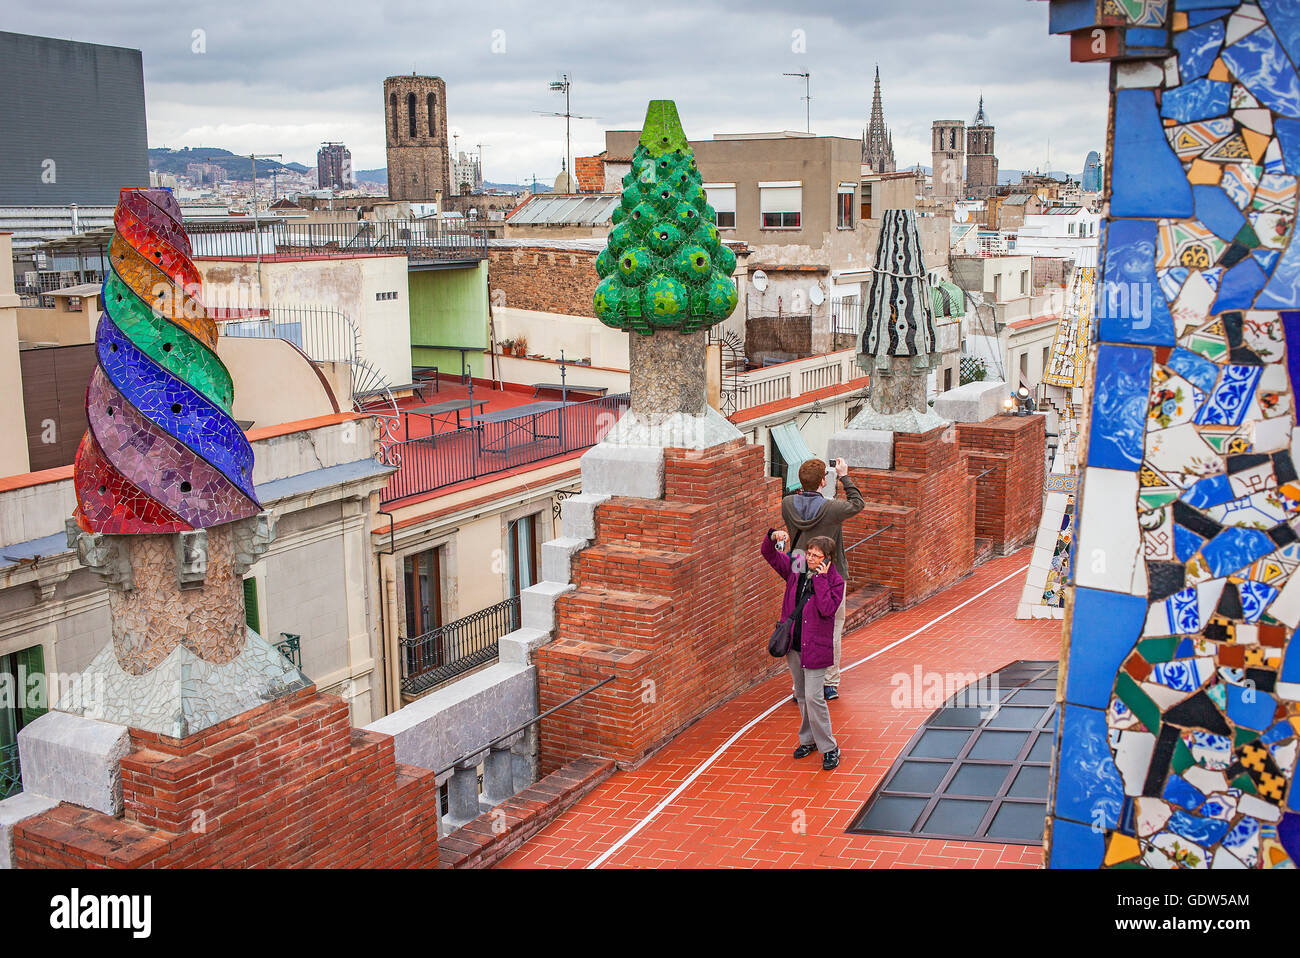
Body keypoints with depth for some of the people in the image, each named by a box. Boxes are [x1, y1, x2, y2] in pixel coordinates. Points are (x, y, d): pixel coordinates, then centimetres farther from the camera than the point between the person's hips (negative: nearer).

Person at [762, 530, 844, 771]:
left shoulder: (835, 580, -10)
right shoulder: (796, 569, 2)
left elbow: (827, 608, -23)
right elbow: (770, 555, 7)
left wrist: (821, 578, -21)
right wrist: (772, 537, -13)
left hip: (815, 647, -5)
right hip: (793, 644, 6)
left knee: (814, 698, -8)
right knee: (801, 696, 16)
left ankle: (829, 748, 4)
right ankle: (809, 740, 32)